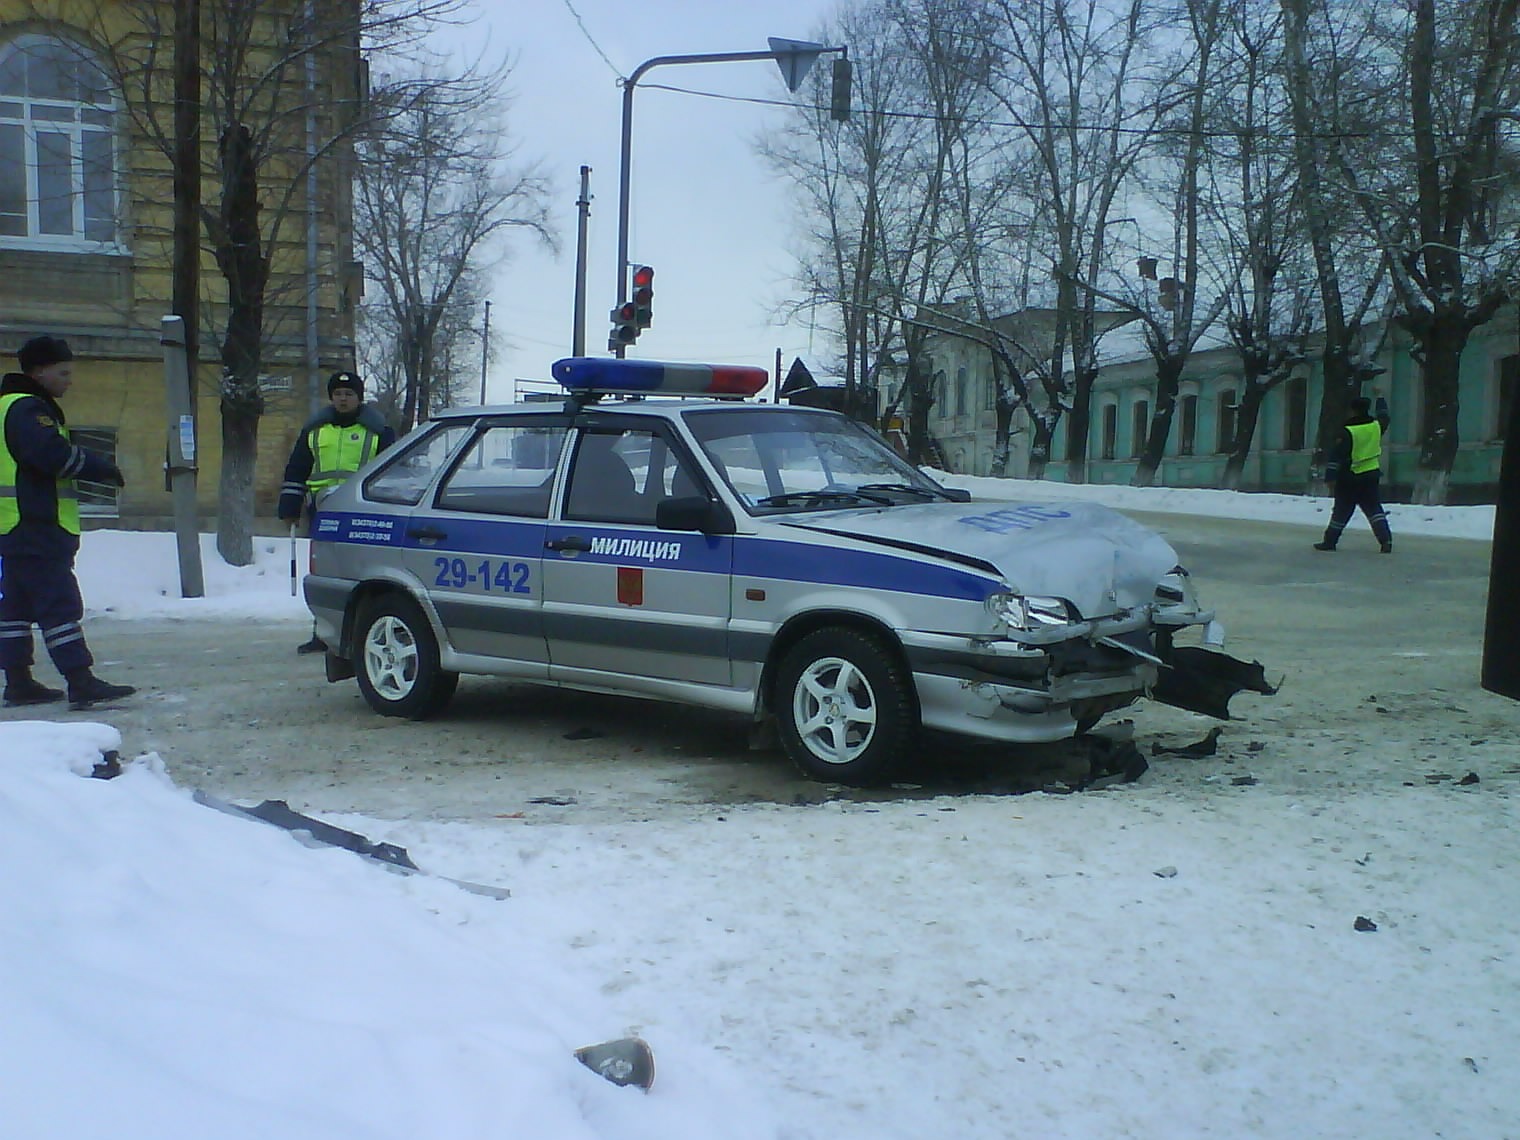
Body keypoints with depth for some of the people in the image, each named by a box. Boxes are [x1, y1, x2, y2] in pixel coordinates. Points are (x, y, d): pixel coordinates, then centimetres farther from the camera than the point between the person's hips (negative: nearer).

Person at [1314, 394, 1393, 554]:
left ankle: (1329, 541, 13)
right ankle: (1386, 541, -4)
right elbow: (1384, 415, 24)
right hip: (1371, 476, 4)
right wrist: (1380, 398, 39)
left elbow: (1336, 455, -18)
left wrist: (1330, 477, -16)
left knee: (1341, 511, 4)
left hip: (1350, 478, -4)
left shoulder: (1348, 432, -16)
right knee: (1374, 509, 8)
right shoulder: (1376, 426, 0)